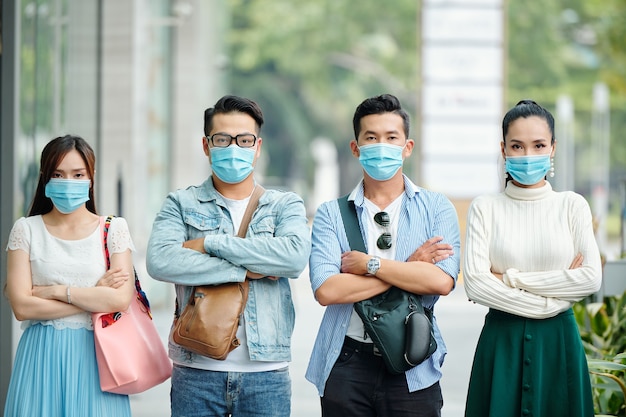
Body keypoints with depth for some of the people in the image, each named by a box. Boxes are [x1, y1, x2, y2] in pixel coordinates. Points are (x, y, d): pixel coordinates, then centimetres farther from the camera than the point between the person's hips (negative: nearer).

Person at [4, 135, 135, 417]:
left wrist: (56, 291, -10)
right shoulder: (26, 230, 4)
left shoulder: (113, 230, 5)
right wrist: (96, 296, -8)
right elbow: (22, 307, -7)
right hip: (42, 357, 0)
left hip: (93, 354, 0)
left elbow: (121, 300, -9)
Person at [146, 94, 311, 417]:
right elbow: (160, 261, -12)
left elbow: (296, 255, -13)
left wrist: (210, 243, -11)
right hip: (197, 370, 0)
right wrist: (243, 271, -12)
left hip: (266, 372, 0)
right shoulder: (181, 205, 7)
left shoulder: (286, 206, 9)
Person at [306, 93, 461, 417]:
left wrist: (368, 263, -10)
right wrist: (409, 268, -10)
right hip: (348, 366, 0)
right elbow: (326, 290, -12)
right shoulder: (331, 214, 4)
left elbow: (442, 281, -12)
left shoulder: (436, 208, 4)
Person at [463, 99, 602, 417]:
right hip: (502, 341, -1)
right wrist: (547, 304, -11)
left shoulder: (572, 205, 3)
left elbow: (591, 279, -7)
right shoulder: (485, 208, 0)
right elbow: (475, 284, -10)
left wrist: (513, 279, -9)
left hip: (558, 342, 1)